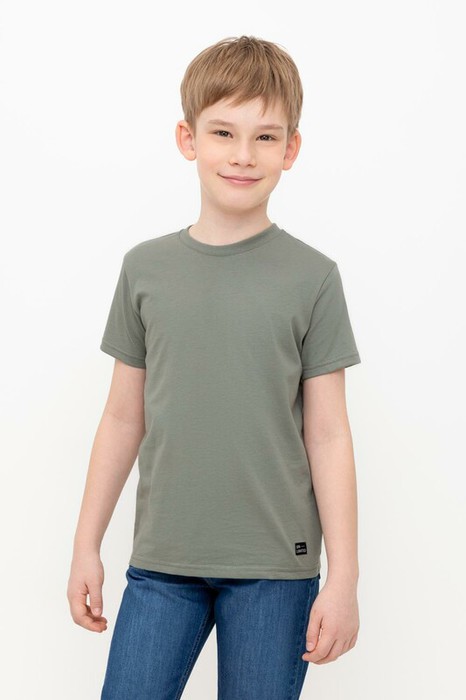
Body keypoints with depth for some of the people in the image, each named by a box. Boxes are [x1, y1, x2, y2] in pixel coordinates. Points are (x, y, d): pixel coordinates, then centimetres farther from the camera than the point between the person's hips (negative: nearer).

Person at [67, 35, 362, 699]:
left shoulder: (312, 277, -3)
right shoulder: (145, 268, 3)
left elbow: (327, 436, -2)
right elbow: (123, 419, 8)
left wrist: (343, 578, -4)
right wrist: (87, 546, 9)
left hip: (274, 568, -2)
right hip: (162, 561, 2)